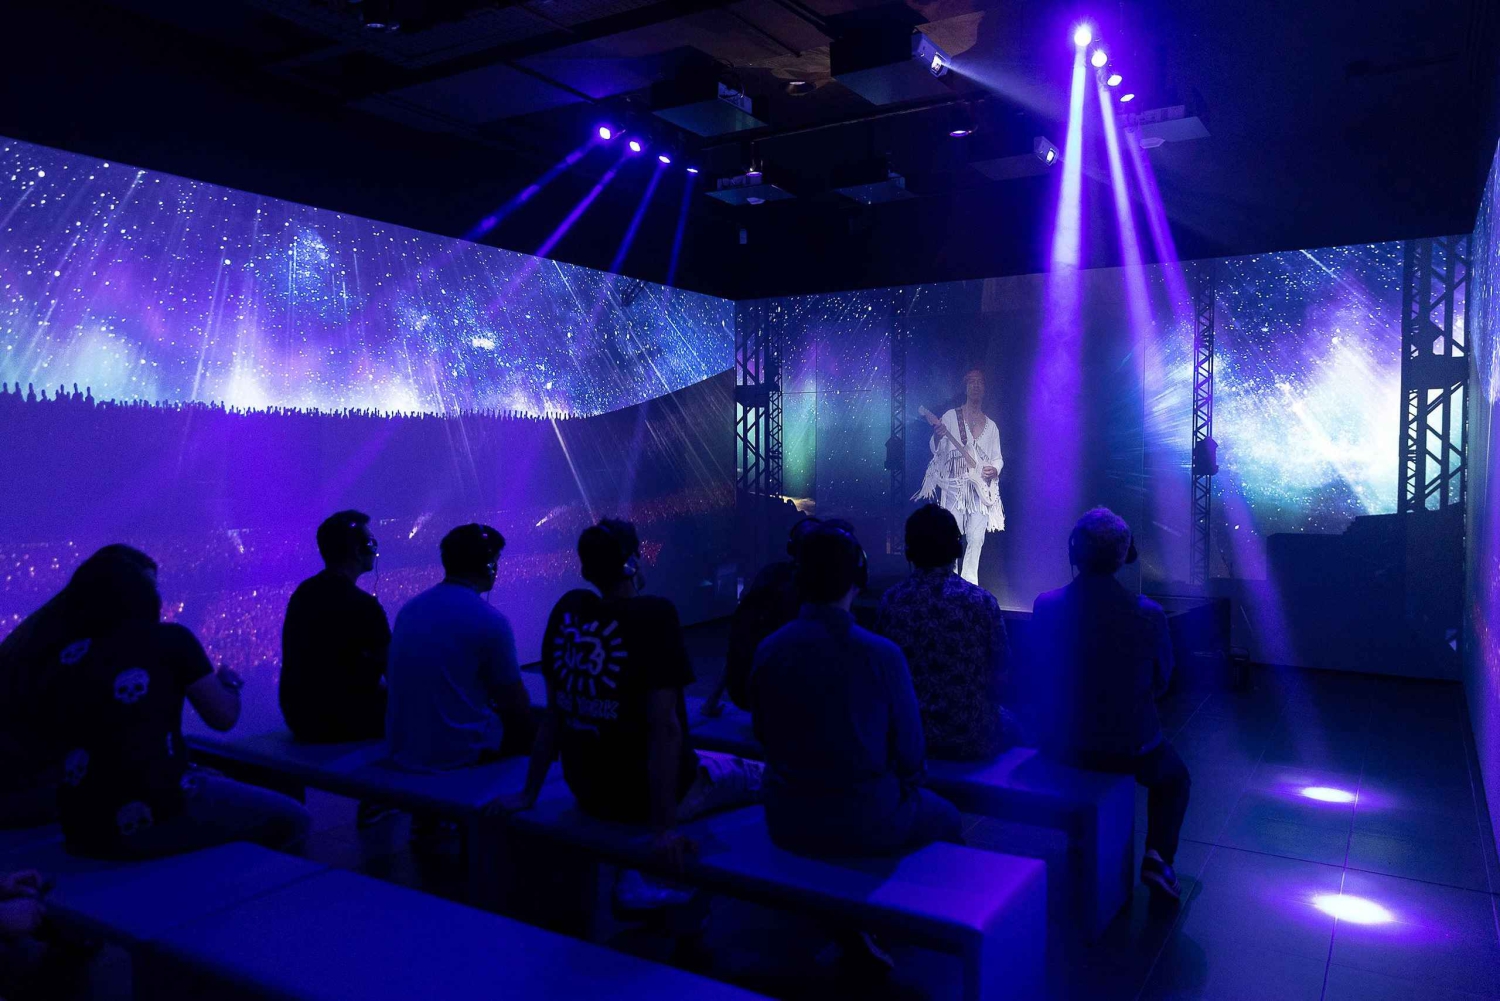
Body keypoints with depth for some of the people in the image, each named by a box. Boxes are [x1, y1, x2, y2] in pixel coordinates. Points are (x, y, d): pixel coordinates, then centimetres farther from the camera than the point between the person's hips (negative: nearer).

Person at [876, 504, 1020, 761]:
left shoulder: (891, 601, -8)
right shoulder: (981, 601, -14)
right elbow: (1000, 677, -7)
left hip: (907, 739, 2)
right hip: (972, 740, -2)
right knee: (1010, 725, 30)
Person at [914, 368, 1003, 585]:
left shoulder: (991, 426, 15)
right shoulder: (950, 417, 4)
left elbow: (998, 457, 17)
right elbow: (936, 451, 0)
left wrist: (995, 469, -6)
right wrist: (937, 437, -22)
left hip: (982, 488, 3)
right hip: (954, 485, -3)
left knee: (976, 539, -1)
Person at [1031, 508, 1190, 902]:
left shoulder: (1045, 606, -15)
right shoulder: (1149, 614, -20)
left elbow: (1045, 673, 1)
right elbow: (1160, 682, -2)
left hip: (1060, 745, 3)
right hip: (1127, 748, -2)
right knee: (1174, 775, 31)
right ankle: (1157, 856, 12)